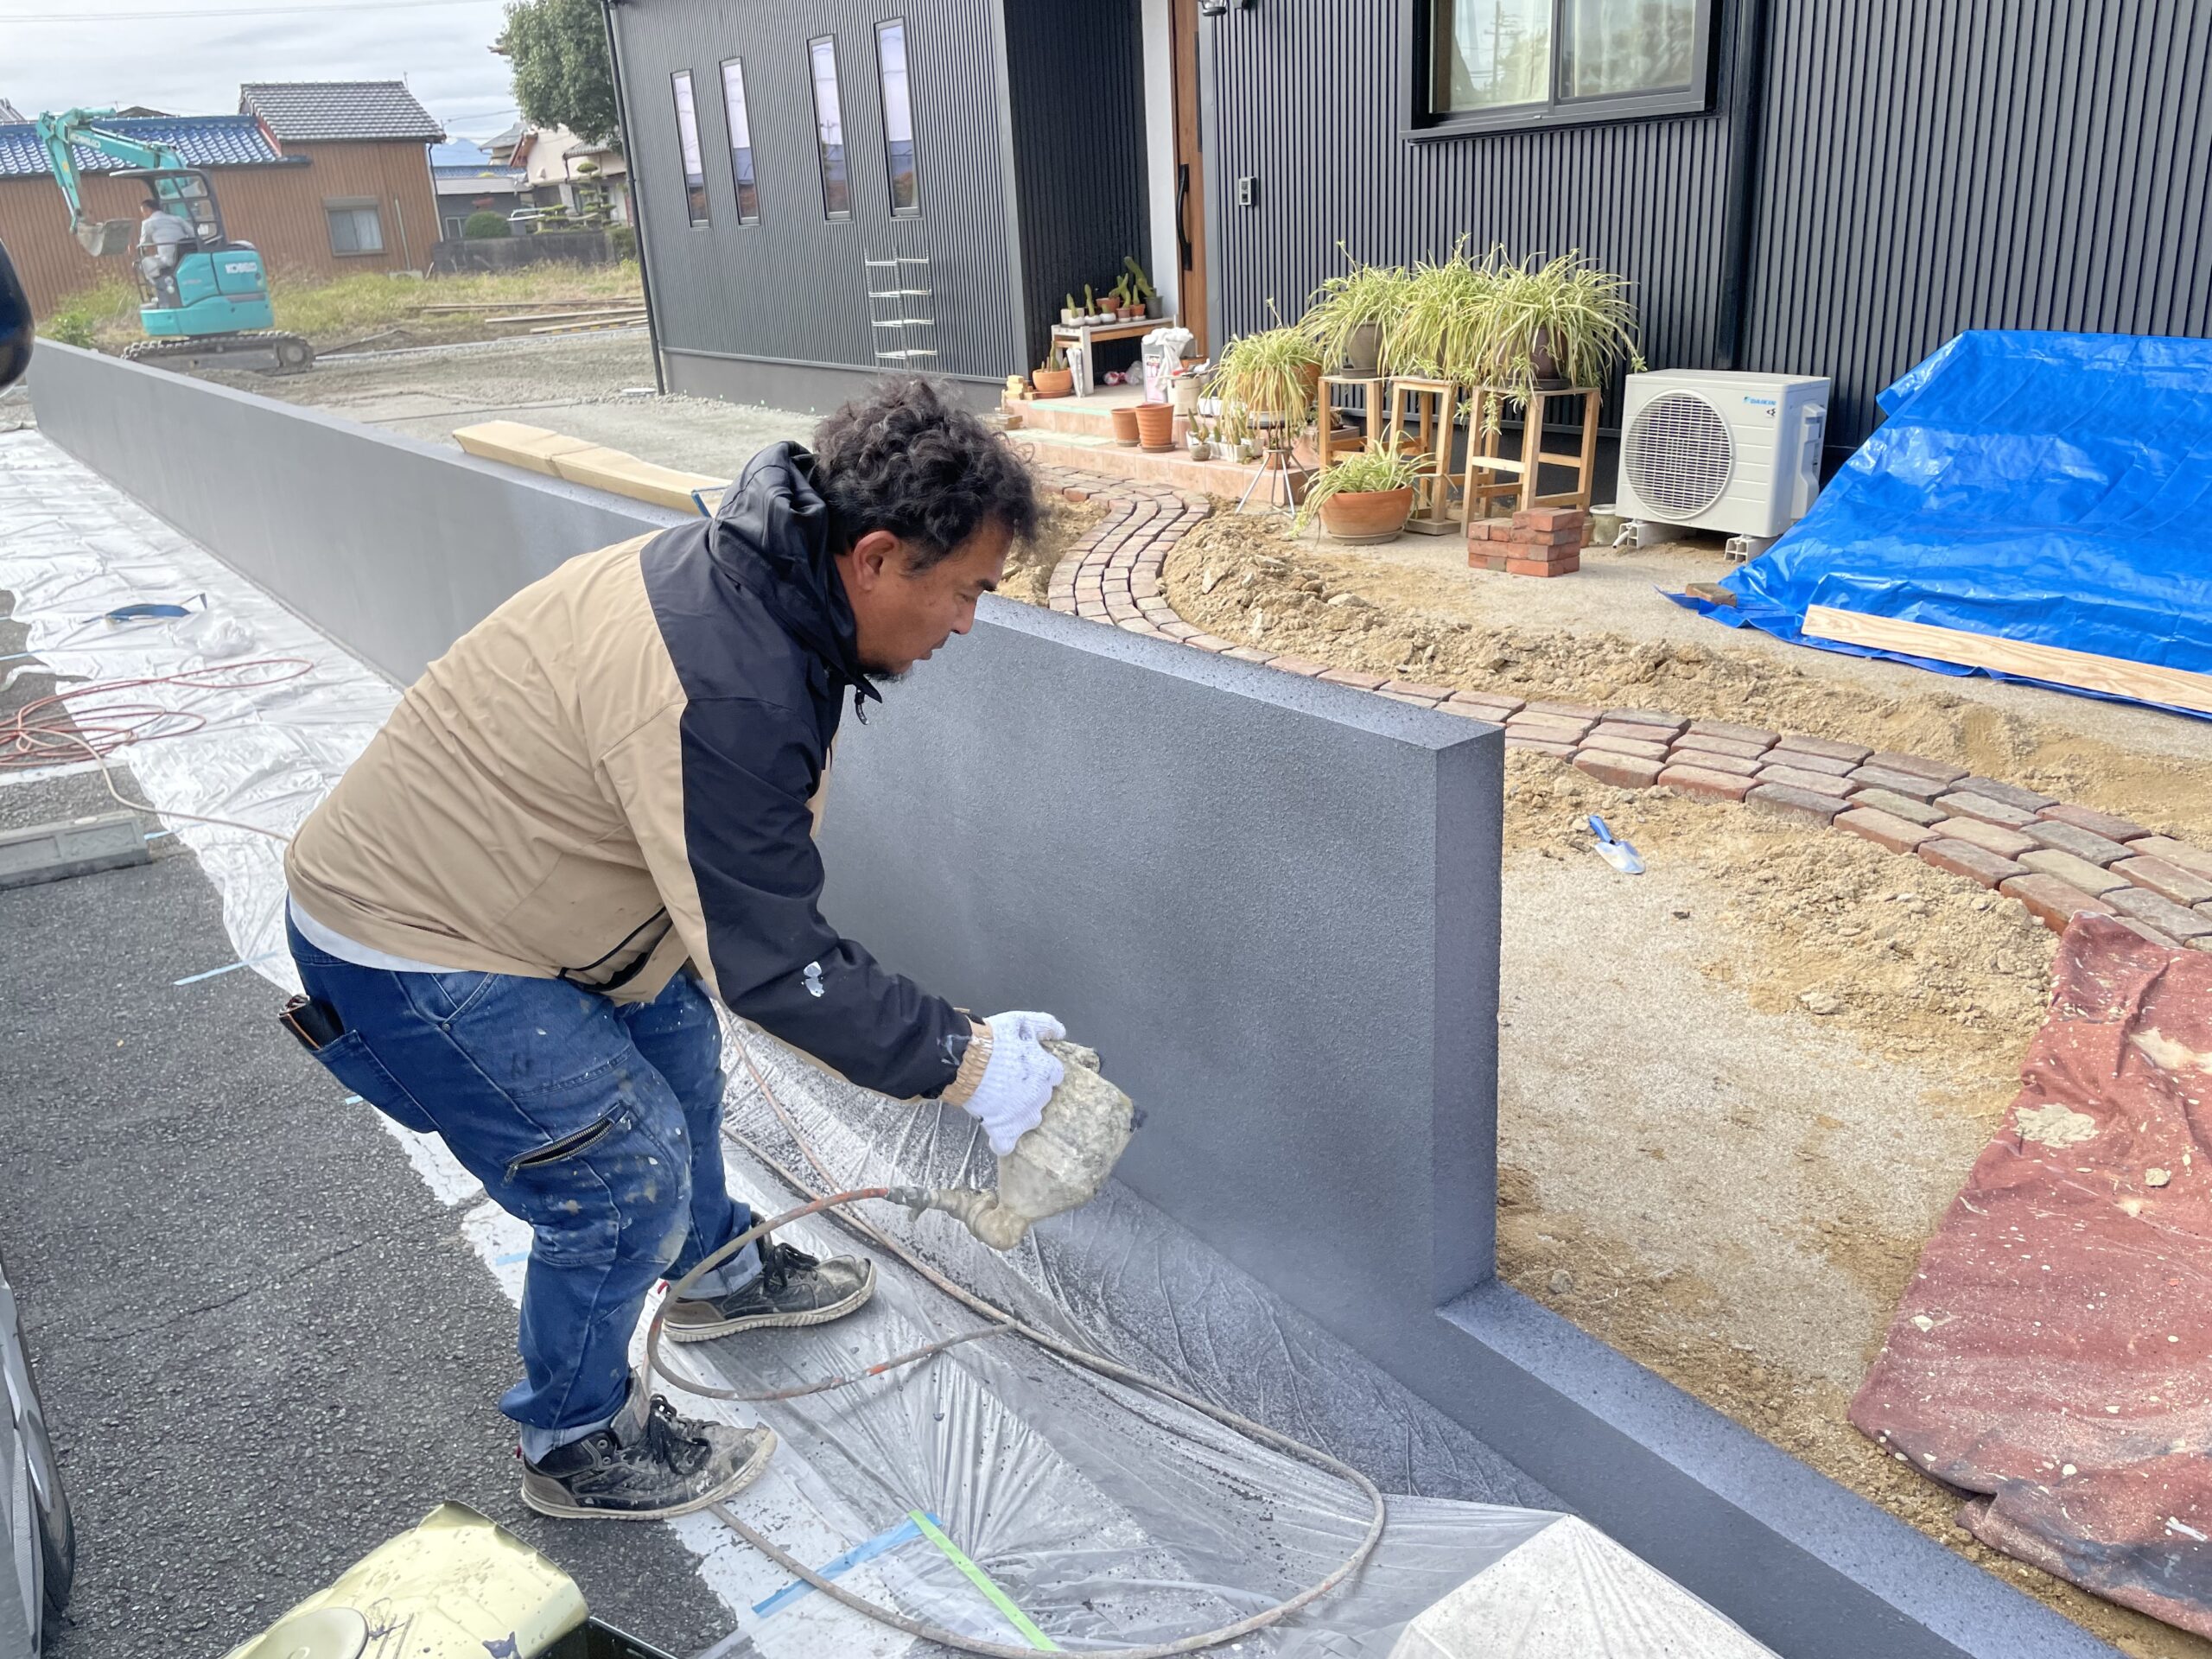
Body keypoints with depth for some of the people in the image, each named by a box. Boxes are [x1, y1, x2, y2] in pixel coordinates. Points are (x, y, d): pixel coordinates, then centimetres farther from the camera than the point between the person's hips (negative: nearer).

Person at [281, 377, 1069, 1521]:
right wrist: (964, 1062, -19)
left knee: (674, 1029, 22)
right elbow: (775, 964, -29)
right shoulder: (721, 694, -35)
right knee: (628, 1173, -3)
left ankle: (717, 1272, 46)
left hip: (445, 865, 10)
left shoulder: (739, 572, -3)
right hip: (407, 955, -10)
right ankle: (580, 1446, 22)